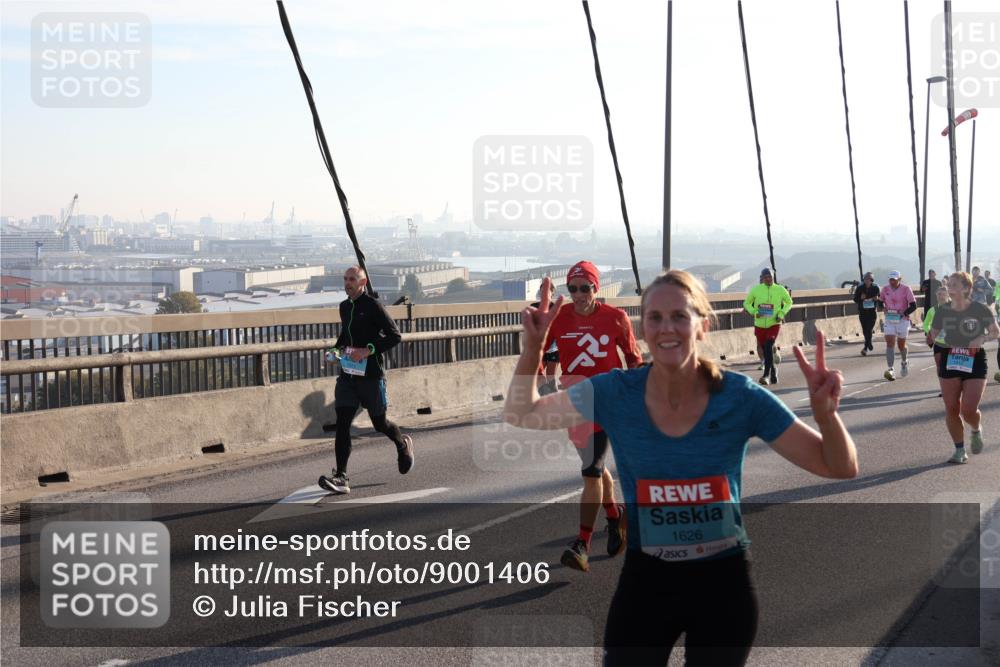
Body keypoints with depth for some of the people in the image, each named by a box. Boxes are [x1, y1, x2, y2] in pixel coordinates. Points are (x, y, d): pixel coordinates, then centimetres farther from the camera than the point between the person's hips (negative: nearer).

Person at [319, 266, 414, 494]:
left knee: (379, 423, 9)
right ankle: (341, 478, -11)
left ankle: (403, 445, 41)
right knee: (342, 423, -8)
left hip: (371, 374, -5)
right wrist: (338, 348, 10)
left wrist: (368, 350, -22)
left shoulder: (373, 306, -10)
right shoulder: (344, 306, 11)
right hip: (348, 374, 5)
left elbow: (395, 336, -13)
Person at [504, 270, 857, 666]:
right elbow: (521, 416, 2)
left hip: (724, 584, 0)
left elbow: (840, 468, -11)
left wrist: (825, 411, -31)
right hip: (645, 581, 0)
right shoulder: (615, 393, -11)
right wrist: (533, 349, -15)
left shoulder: (741, 398, -14)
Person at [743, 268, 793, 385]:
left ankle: (766, 375, -21)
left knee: (769, 347, -20)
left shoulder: (780, 290, -2)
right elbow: (746, 303, 9)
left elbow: (788, 302, 14)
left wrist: (781, 314, -2)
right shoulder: (756, 290, -2)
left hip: (774, 324, -2)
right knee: (763, 349, 10)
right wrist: (754, 312, -10)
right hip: (759, 325, 2)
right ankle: (773, 369, 35)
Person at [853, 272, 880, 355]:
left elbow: (879, 298, 10)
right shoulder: (859, 288, -4)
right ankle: (869, 344, 27)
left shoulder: (875, 288, -2)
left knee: (869, 329, -10)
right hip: (862, 312, 1)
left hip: (872, 312, -1)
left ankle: (865, 348, 1)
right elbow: (855, 300, 0)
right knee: (865, 330, 4)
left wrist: (877, 299, -13)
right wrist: (861, 298, -19)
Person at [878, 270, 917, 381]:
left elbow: (913, 305, -7)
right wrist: (885, 309, -1)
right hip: (889, 320, 2)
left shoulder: (906, 289, -8)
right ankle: (890, 370, -15)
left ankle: (904, 362, 39)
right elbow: (880, 301, 18)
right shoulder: (885, 289, 2)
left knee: (901, 344, 8)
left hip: (902, 320, -2)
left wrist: (904, 313, -19)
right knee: (890, 343, -11)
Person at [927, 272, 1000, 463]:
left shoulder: (980, 309, -8)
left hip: (975, 362, -3)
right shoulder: (943, 311, 0)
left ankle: (976, 430, 25)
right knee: (951, 409, 0)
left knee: (969, 410, -10)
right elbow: (932, 334, 9)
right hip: (949, 362, 3)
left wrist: (982, 339, -20)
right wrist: (932, 339, -13)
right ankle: (960, 450, 16)